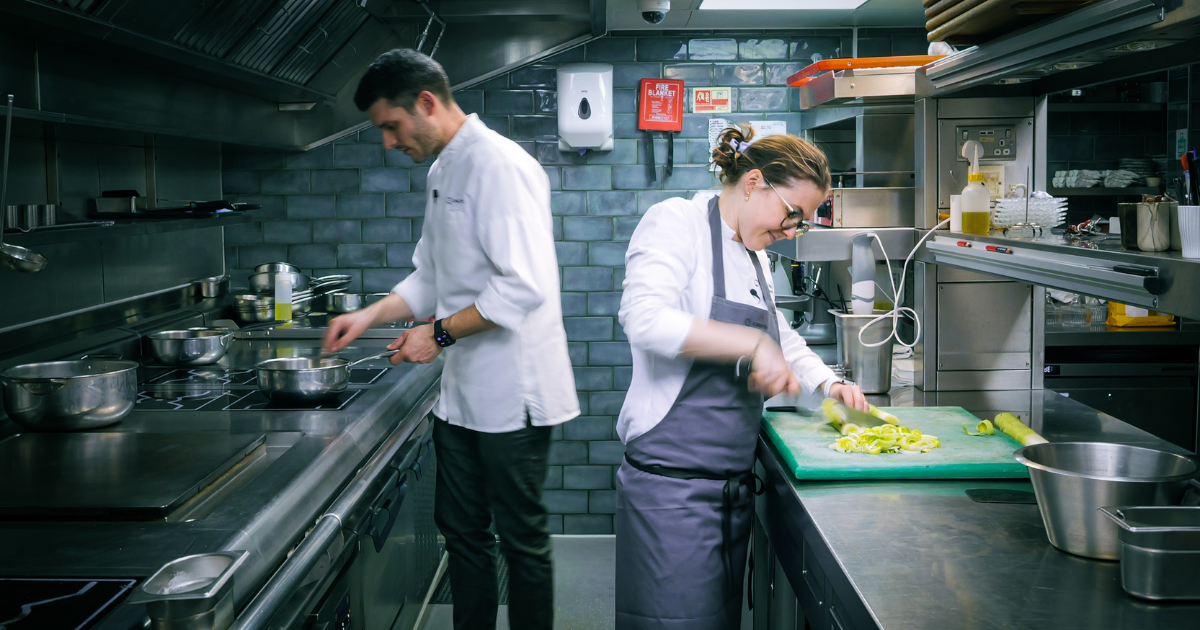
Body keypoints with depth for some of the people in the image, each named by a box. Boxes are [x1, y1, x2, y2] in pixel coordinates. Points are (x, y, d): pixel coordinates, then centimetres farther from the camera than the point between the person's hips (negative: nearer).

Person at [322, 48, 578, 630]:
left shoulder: (501, 166, -18)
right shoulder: (443, 171, 13)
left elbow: (524, 286, -26)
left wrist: (440, 334, -18)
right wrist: (370, 315, 8)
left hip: (512, 393, -9)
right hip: (461, 391, 9)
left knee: (521, 539, 3)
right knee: (462, 530, 16)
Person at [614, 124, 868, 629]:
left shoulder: (755, 256, 18)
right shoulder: (676, 221, -8)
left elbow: (781, 337, 33)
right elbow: (645, 318, -25)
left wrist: (826, 382, 16)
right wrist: (753, 345, -23)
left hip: (734, 486, 9)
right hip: (672, 486, -9)